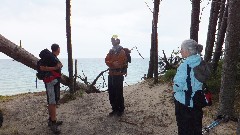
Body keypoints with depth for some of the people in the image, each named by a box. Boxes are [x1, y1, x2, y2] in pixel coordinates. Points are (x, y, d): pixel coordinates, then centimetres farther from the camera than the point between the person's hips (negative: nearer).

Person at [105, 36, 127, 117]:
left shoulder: (121, 51, -7)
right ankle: (115, 109, 21)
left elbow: (119, 63, -17)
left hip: (118, 75, -7)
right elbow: (106, 61, 3)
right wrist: (113, 63, -15)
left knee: (119, 93, -3)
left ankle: (121, 110, 10)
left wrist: (111, 63, -8)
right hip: (111, 75, 7)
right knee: (111, 93, 9)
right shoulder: (111, 51, 15)